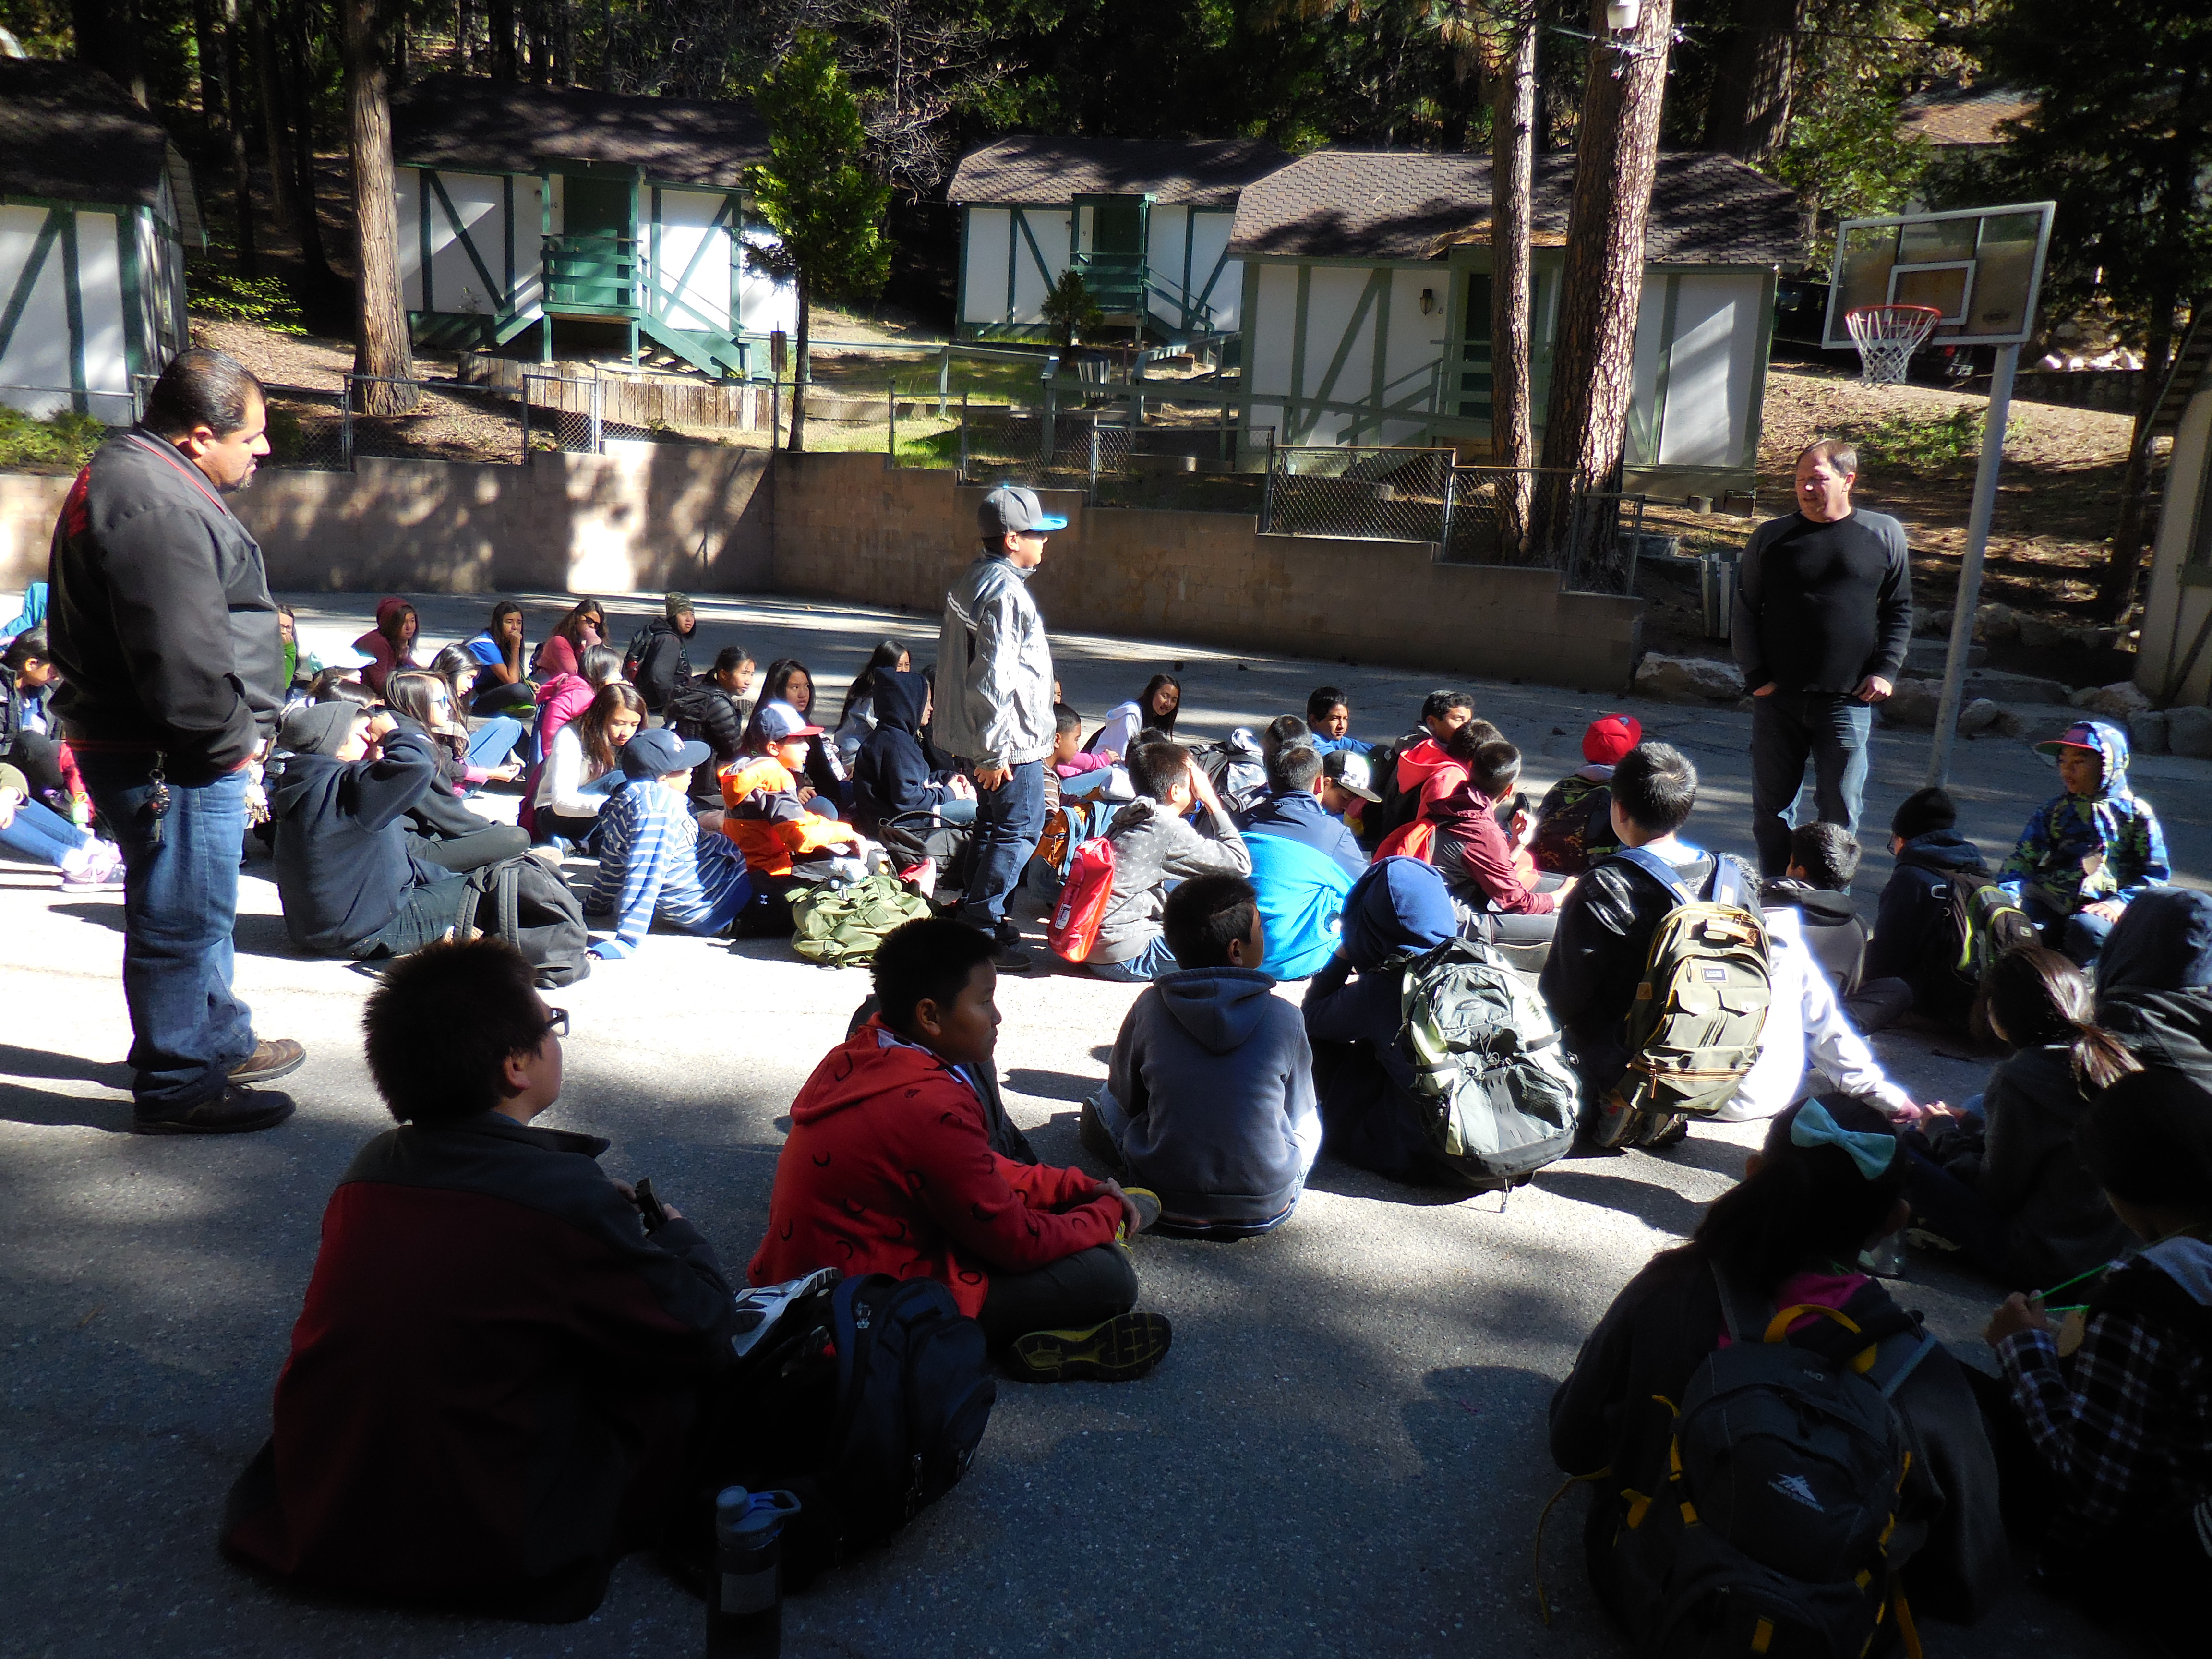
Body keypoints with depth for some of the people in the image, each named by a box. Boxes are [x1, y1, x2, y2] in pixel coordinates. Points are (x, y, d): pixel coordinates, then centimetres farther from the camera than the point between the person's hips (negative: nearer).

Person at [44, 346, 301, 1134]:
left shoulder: (134, 476, 15)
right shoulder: (155, 507, -23)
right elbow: (183, 659, -30)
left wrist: (235, 734, 16)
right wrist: (232, 739, -16)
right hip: (171, 762, -11)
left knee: (201, 910, 23)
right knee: (182, 917, 1)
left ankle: (221, 1041, 40)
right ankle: (178, 1089, 13)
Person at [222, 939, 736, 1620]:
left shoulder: (368, 1169, -1)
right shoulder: (563, 1195, -21)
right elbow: (701, 1333, -10)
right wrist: (676, 1235, 9)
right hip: (488, 1555, -7)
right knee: (686, 1377, 5)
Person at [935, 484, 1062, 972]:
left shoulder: (972, 581, 12)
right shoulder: (1005, 590, -19)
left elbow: (949, 658, 20)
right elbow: (994, 677, -24)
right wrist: (995, 751, -22)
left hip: (981, 734, 10)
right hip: (1012, 738, -10)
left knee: (993, 824, 18)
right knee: (1020, 830, -5)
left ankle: (983, 917, 27)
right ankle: (978, 928, -3)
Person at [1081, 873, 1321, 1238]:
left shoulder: (1149, 1008, -7)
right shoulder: (1285, 1019, -9)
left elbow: (1125, 1097, 8)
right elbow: (1296, 1113, 6)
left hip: (1168, 1206, 2)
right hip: (1267, 1211, -2)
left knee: (1105, 1101, 27)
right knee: (1310, 1114, 28)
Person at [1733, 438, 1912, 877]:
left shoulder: (1884, 534, 4)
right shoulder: (1771, 536, 4)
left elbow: (1900, 610, 11)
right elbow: (1745, 612, 6)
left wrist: (1887, 671, 0)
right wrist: (1756, 675, -2)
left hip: (1848, 700, -1)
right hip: (1778, 699, 1)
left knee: (1840, 812, 3)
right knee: (1771, 808, 8)